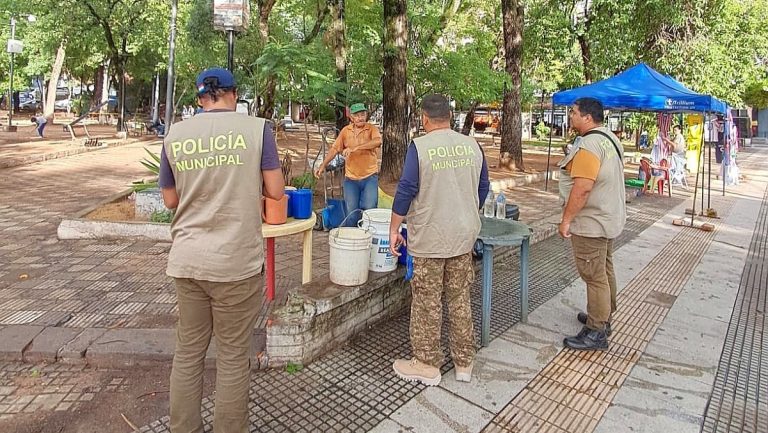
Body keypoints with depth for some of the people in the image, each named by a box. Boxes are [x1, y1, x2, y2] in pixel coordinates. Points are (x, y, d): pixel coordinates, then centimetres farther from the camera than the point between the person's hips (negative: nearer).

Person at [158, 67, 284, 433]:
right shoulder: (256, 128, -5)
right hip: (236, 262, -3)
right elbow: (275, 191, -4)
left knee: (188, 351, 17)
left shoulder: (175, 135, 5)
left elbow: (171, 200, 12)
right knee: (233, 357, 9)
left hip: (186, 261, 4)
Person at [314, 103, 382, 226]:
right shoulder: (346, 131, 6)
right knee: (351, 213, 4)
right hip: (351, 178, 2)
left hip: (369, 177, -2)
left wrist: (355, 148, -32)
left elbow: (377, 141, -24)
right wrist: (323, 166, 1)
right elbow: (335, 149, 10)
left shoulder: (371, 129, -3)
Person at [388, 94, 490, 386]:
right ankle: (464, 363, 26)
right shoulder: (472, 145, 4)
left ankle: (427, 365, 20)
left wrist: (394, 229, -3)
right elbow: (483, 188, 11)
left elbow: (406, 191, -12)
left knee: (427, 303, 7)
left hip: (429, 237, -5)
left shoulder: (419, 146, -11)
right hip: (464, 235, 5)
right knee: (460, 299, 15)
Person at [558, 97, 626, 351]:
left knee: (595, 277, -3)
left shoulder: (589, 145, -22)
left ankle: (596, 333, 7)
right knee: (604, 271, 20)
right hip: (608, 219, 11)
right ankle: (603, 317, 36)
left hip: (591, 223, -11)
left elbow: (582, 188, -28)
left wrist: (566, 219, -21)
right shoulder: (609, 139, 11)